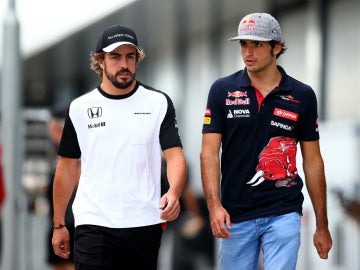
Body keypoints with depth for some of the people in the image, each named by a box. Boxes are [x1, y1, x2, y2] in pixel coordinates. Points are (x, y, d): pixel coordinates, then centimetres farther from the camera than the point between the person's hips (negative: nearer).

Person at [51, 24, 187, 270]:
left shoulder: (159, 102, 3)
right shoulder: (80, 107, 6)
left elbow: (175, 155, -6)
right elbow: (67, 167, 11)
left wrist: (174, 193, -26)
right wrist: (59, 224, 9)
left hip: (145, 223, 1)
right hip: (94, 224, 0)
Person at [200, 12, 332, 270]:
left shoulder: (303, 96, 2)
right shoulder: (222, 90, 1)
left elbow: (313, 161, 7)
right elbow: (209, 152, -2)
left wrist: (322, 225, 7)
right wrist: (215, 206, -17)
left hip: (283, 215, -1)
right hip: (235, 215, 1)